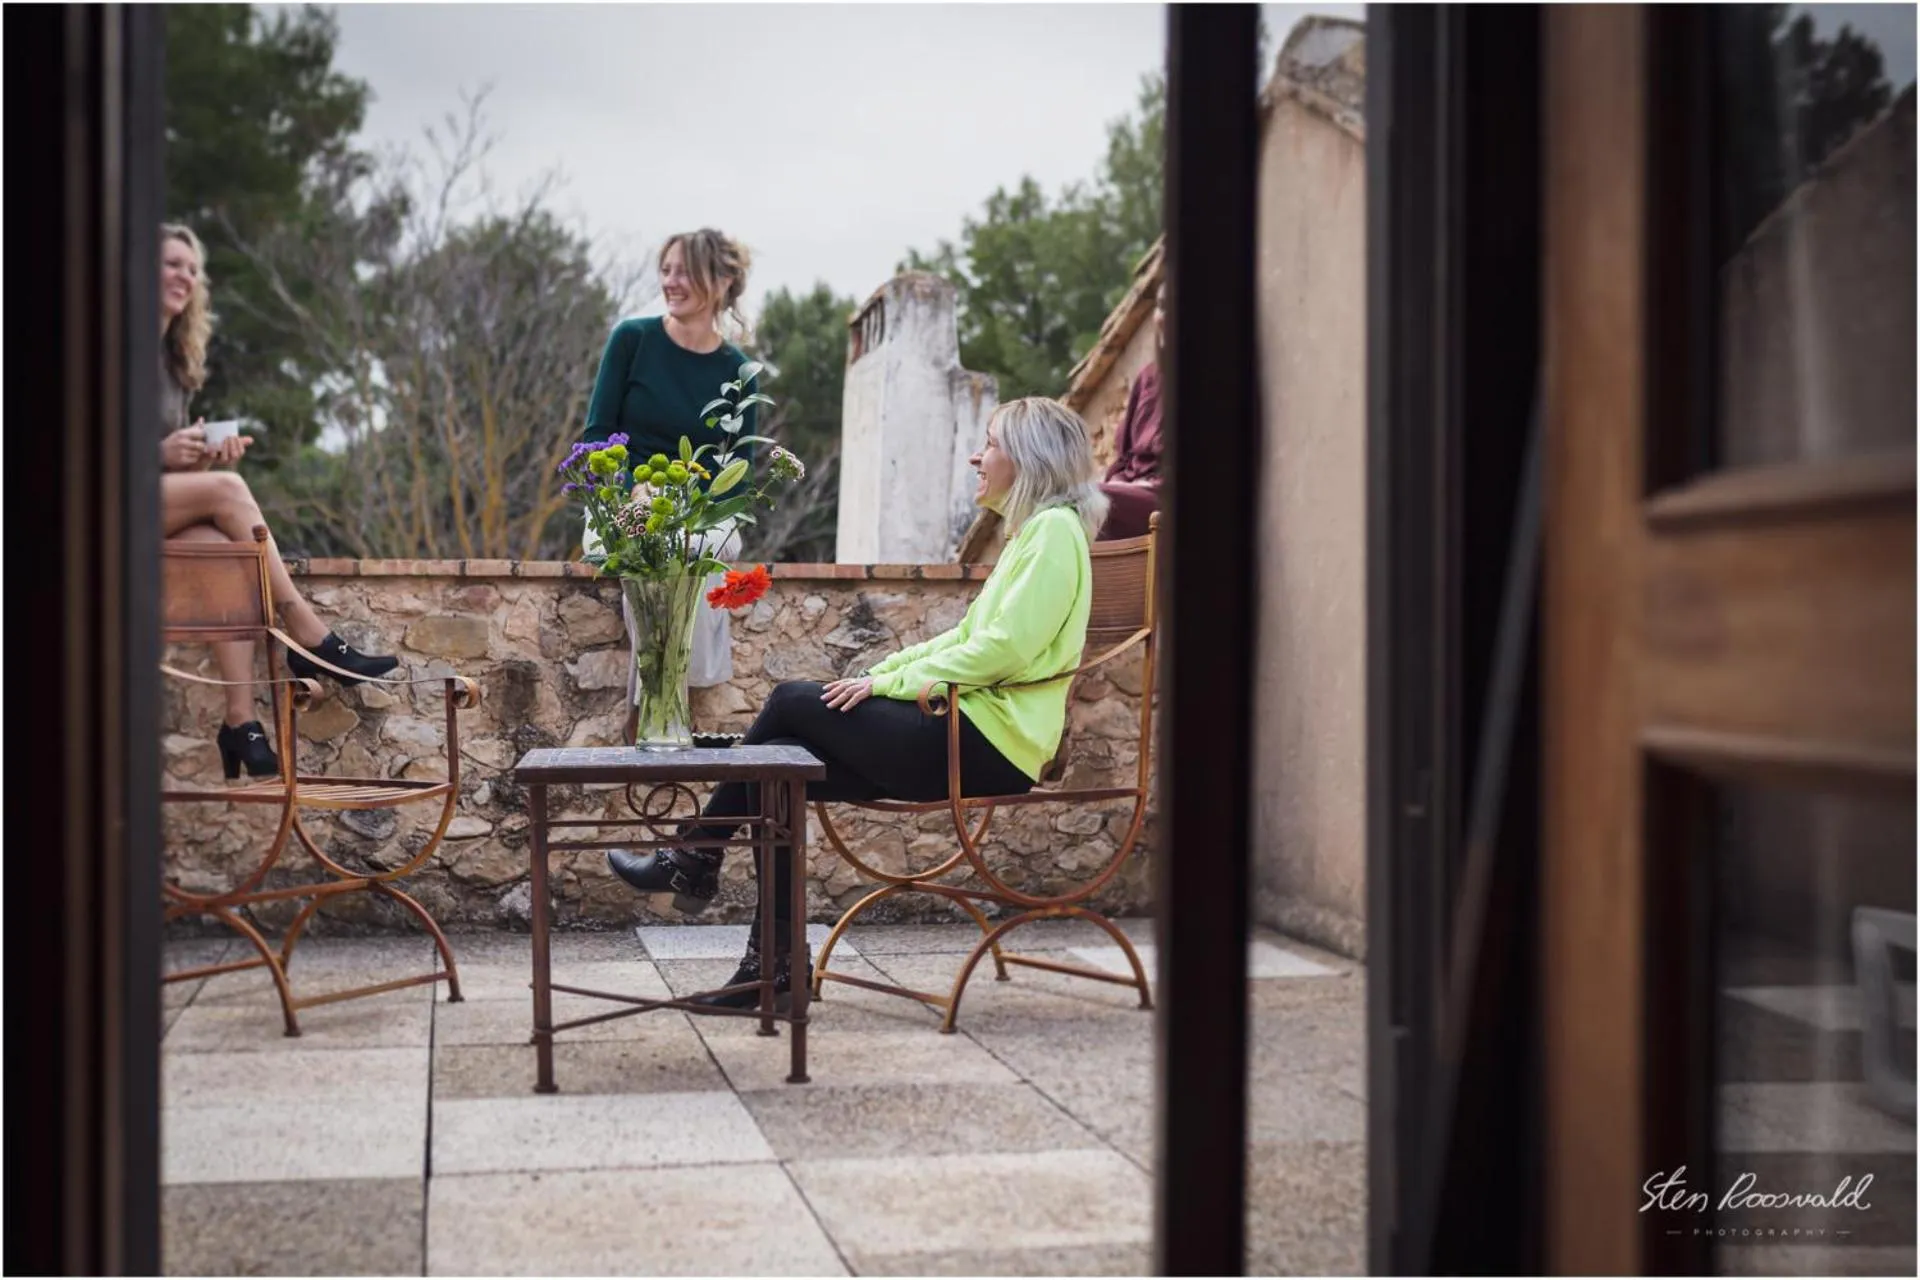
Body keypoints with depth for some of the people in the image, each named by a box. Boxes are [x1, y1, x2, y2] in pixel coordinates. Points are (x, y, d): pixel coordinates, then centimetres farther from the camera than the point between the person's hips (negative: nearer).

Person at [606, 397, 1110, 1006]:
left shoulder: (1055, 529, -10)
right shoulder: (1028, 533, 21)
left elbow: (1004, 648, -19)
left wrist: (891, 683, -13)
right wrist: (883, 670, 9)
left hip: (991, 744, -9)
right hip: (972, 734, 9)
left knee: (792, 701, -6)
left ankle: (694, 861, 9)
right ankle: (777, 964, 0)